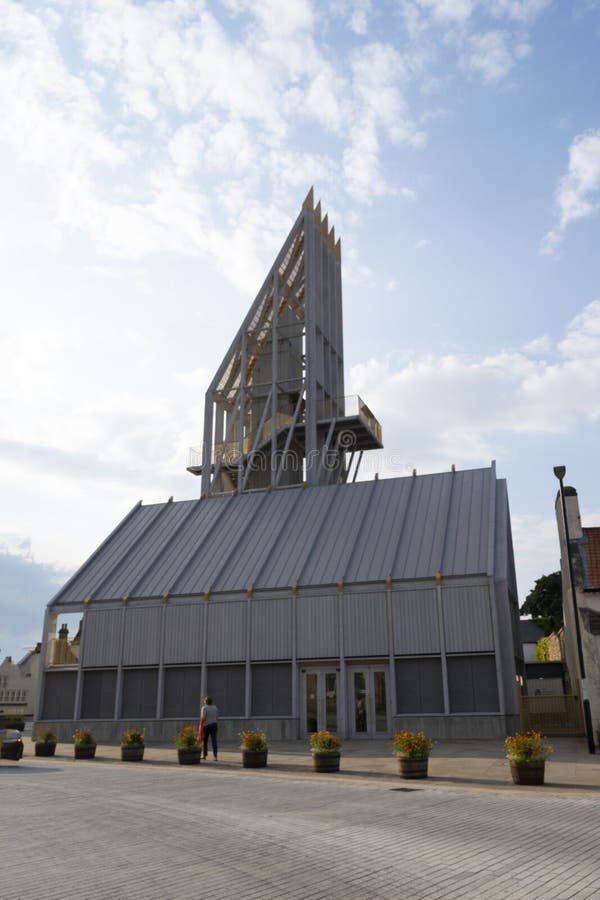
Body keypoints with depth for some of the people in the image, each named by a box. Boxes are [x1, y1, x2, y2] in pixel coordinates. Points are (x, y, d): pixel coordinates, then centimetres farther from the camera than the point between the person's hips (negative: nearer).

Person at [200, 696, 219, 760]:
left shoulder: (204, 708, -8)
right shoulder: (215, 708, 9)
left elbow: (203, 718, -16)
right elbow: (217, 717, 9)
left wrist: (201, 726, -12)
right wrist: (216, 725, 16)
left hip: (206, 726, -4)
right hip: (214, 725, 4)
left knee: (205, 741, 11)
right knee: (214, 740, -2)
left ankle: (204, 755, 18)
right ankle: (215, 756, -10)